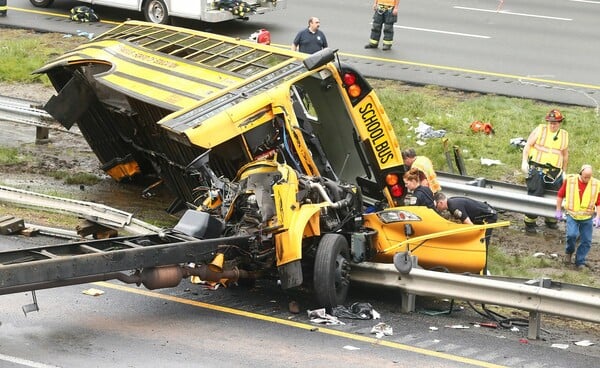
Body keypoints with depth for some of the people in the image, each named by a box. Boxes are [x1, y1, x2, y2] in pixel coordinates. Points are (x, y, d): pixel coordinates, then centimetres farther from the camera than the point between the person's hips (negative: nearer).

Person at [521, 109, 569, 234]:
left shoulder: (564, 135, 10)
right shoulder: (540, 130, 0)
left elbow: (565, 155, 19)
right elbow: (528, 145, 1)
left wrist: (564, 171, 20)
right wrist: (524, 162, -8)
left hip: (555, 172, 3)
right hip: (537, 169, -3)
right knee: (535, 196, -9)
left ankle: (551, 221, 26)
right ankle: (529, 223, 0)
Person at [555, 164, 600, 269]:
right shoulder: (569, 181, -8)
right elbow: (560, 195, 5)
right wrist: (558, 211, 5)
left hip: (587, 218, 2)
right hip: (572, 215, -2)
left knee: (586, 241, 0)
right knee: (572, 235, -22)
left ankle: (580, 261, 17)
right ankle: (569, 251, 8)